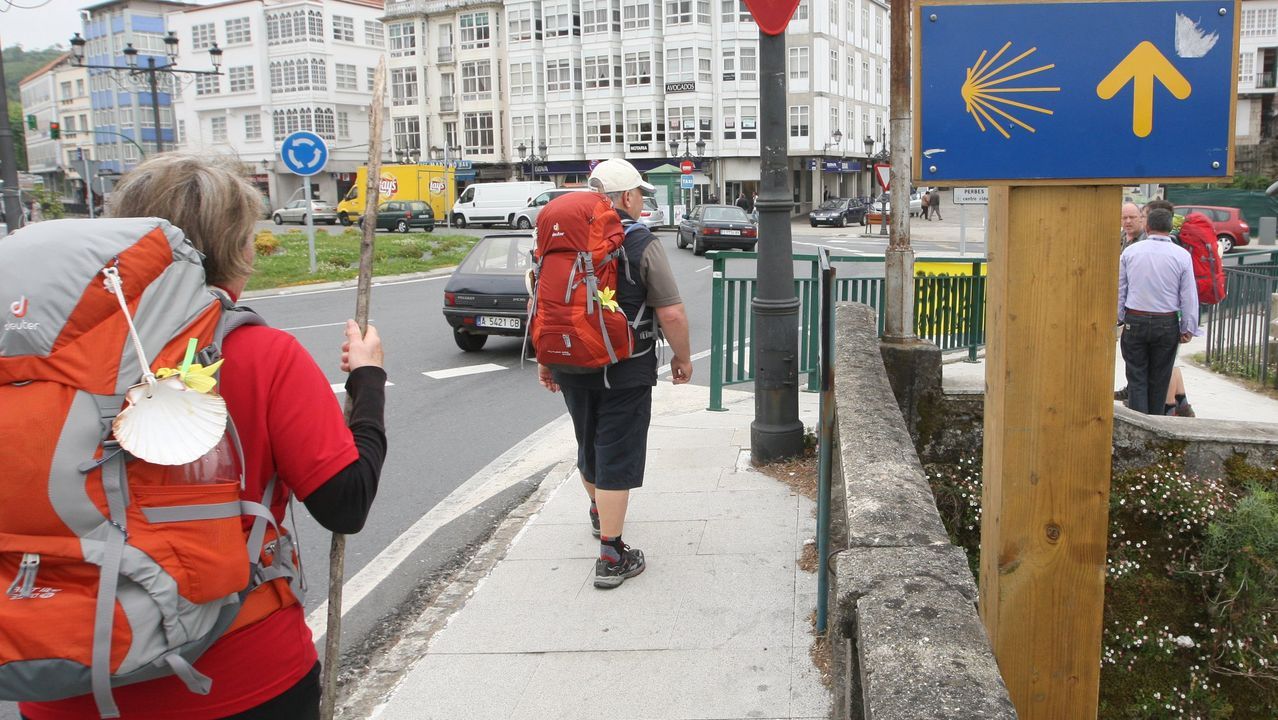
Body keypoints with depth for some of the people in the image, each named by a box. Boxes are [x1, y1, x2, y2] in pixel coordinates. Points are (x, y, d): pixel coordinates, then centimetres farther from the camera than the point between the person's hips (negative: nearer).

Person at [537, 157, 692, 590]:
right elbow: (671, 314, -16)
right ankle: (611, 557, 2)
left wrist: (545, 360, 15)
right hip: (625, 371, -5)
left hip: (572, 368, 6)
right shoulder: (641, 244, -13)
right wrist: (683, 358, 0)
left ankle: (599, 512, 47)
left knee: (589, 443, 24)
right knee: (617, 456, 0)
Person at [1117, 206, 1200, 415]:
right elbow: (1189, 296, -2)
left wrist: (1119, 318, 14)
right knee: (1159, 380, 11)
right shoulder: (1181, 255, -4)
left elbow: (1119, 290, 5)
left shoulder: (1130, 251, 0)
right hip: (1167, 324, 0)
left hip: (1134, 322, 0)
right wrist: (1188, 328, 6)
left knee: (1136, 378, 4)